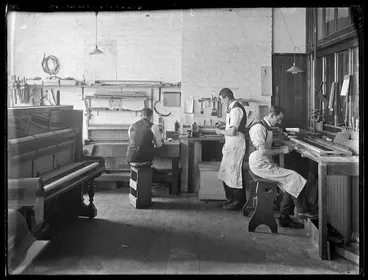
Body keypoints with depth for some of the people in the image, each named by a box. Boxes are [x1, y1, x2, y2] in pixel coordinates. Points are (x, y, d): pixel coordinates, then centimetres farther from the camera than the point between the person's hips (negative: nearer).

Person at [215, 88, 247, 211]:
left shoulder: (236, 109, -20)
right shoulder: (232, 108, 11)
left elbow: (232, 131, -25)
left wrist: (220, 131, -9)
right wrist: (223, 123, 14)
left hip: (236, 145, -10)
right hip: (230, 145, 10)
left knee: (234, 173, -2)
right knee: (225, 172, 16)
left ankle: (239, 202, 11)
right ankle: (231, 197, 28)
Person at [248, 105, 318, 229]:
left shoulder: (267, 127, 18)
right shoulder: (259, 127, -16)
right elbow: (262, 151, -23)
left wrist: (281, 149, 8)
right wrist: (281, 150, -12)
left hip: (266, 163, 10)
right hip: (260, 164, -10)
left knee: (291, 184, -2)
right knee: (294, 177, -16)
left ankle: (284, 218, 3)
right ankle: (302, 210, 0)